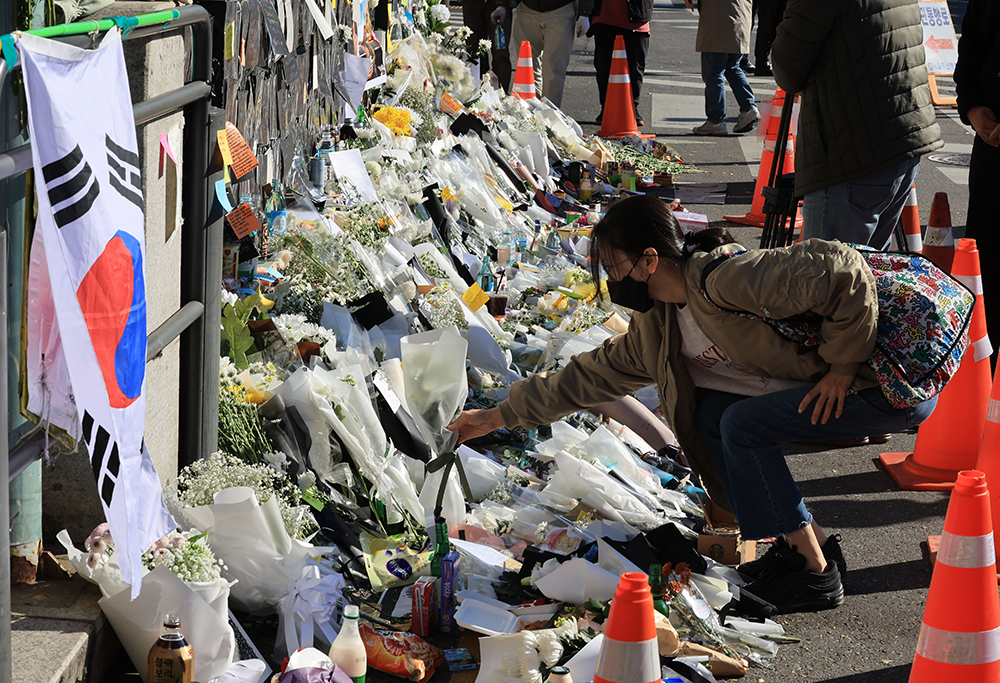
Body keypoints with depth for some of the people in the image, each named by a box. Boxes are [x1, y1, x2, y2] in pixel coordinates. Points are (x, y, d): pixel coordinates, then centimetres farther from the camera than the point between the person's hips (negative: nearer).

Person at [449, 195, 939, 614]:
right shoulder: (657, 326, 6)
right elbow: (597, 373, 17)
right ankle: (809, 543, 6)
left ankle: (815, 573, -7)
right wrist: (498, 416, 19)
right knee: (712, 413, 3)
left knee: (742, 423, -15)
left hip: (895, 386, -9)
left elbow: (841, 269, -31)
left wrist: (843, 366, -22)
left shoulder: (726, 279, -24)